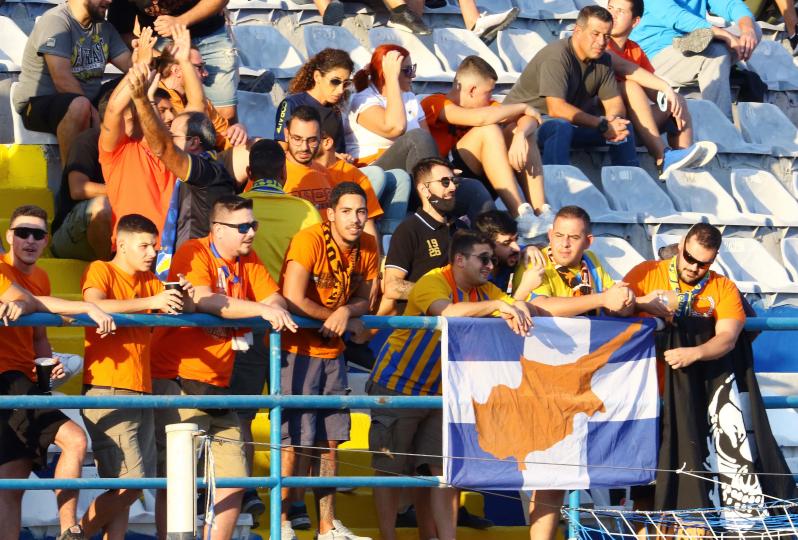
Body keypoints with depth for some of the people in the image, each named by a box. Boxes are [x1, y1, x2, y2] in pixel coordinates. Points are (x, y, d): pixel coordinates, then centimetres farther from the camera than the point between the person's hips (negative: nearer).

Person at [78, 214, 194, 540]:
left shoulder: (149, 281, 20)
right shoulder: (100, 271, -2)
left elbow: (180, 311, 17)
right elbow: (95, 305, -21)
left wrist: (183, 299, -6)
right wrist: (151, 302, -26)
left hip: (140, 390, 8)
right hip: (107, 389, -8)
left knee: (124, 488, 4)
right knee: (129, 483, -14)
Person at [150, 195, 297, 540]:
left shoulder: (248, 261, 13)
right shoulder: (194, 253, -9)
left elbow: (275, 298, 6)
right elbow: (203, 300, -25)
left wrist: (277, 310, -18)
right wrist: (261, 309, -29)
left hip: (218, 385, 7)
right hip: (178, 382, -7)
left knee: (235, 480, 6)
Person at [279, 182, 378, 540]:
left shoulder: (367, 248, 1)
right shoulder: (309, 241, -19)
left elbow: (364, 300, 8)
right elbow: (293, 301, -24)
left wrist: (346, 311, -16)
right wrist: (340, 320, -13)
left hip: (332, 351, 7)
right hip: (297, 349, -7)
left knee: (329, 442, 10)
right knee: (296, 442, -9)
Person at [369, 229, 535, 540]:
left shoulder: (484, 291, 4)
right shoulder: (433, 282, -19)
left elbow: (521, 310, -3)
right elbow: (447, 312, -39)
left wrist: (519, 309, -26)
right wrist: (497, 305, -43)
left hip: (439, 392, 7)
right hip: (397, 386, -7)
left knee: (445, 469, 1)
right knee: (390, 468, -1)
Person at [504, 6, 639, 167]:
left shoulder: (603, 59, 1)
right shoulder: (556, 56, -24)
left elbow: (615, 103, 1)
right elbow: (556, 109, -32)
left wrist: (613, 120, -25)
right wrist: (602, 124, -30)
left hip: (570, 124, 8)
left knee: (623, 128, -3)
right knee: (560, 126, -39)